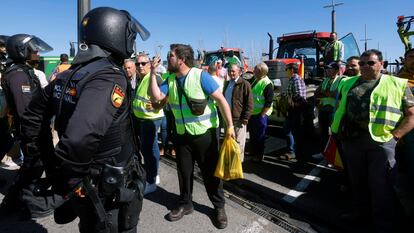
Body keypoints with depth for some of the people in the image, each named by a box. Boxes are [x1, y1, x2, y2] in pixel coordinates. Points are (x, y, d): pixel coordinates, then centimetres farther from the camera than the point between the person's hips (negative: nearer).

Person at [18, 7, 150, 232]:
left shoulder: (68, 75, 2)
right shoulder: (110, 77, -25)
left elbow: (33, 114, 14)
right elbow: (80, 138, -40)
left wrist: (36, 153, 22)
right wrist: (68, 180, -24)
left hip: (85, 185, 7)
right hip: (108, 191, -7)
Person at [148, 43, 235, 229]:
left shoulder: (200, 76, -14)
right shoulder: (170, 80, 5)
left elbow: (221, 100, -15)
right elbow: (156, 96, -6)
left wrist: (230, 125, -19)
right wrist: (153, 73, -9)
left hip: (205, 133, -5)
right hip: (182, 135, 6)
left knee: (211, 171, 7)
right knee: (184, 171, 15)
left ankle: (219, 207, 26)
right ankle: (185, 204, 35)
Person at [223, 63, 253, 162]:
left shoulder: (244, 84, -10)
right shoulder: (227, 83, 14)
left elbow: (249, 103, -13)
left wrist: (245, 118, -16)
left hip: (238, 119, -8)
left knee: (238, 142, 3)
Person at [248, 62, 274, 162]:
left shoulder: (267, 84, -18)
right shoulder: (256, 80, 8)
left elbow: (268, 103, -19)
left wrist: (262, 115, -17)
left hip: (260, 114, -8)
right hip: (252, 112, 8)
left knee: (259, 136, 4)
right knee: (252, 134, 18)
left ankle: (259, 155, 19)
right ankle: (253, 152, 35)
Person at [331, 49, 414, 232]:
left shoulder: (397, 84, 3)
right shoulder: (348, 83, 14)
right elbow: (340, 108, 18)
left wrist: (394, 136, -11)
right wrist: (338, 129, 6)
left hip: (381, 141, -4)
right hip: (351, 140, 4)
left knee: (381, 187, 4)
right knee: (357, 181, 17)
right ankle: (361, 215, 37)